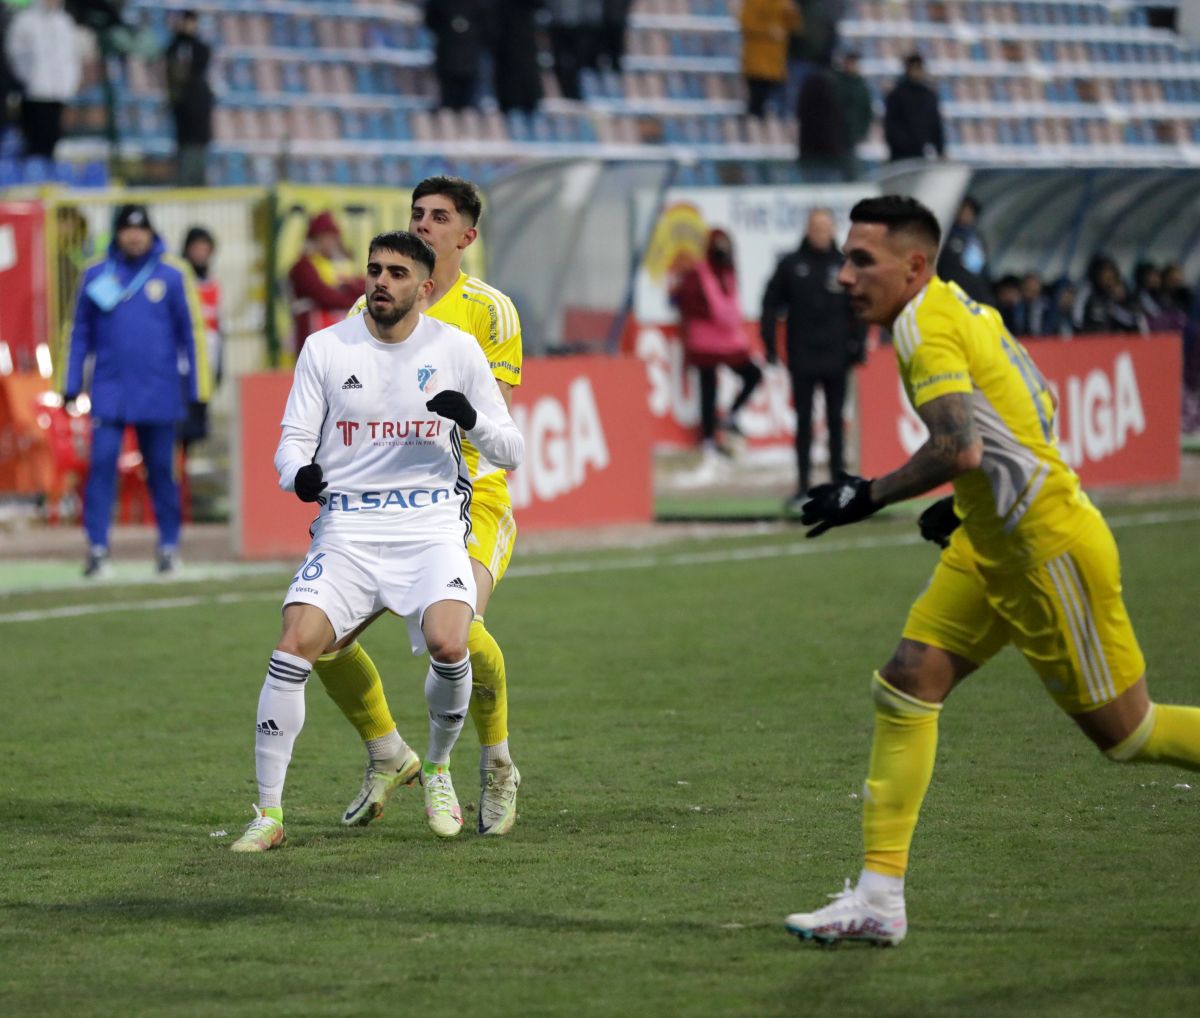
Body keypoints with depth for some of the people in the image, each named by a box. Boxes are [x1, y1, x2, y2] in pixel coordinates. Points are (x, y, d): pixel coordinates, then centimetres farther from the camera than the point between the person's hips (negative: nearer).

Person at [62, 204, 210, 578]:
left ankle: (169, 547, 18)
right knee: (102, 464, -9)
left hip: (159, 391, 0)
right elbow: (81, 334, 9)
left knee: (161, 469, 7)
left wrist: (195, 389, 2)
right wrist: (72, 386, 5)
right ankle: (97, 548, -8)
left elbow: (191, 332, 4)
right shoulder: (96, 276, 4)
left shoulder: (172, 276, 1)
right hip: (110, 389, 0)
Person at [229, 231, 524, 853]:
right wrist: (298, 474, -18)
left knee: (448, 645, -26)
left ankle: (437, 767, 6)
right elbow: (293, 440, 6)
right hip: (346, 528, 1)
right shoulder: (326, 348, 4)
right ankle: (268, 813, -8)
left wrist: (472, 418, -16)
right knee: (293, 648, -19)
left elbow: (510, 452, 6)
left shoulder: (456, 350, 3)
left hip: (432, 526, -1)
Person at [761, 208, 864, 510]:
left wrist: (858, 344, -3)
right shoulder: (791, 265, 1)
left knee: (836, 422, 6)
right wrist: (770, 343, -2)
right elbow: (771, 303, 2)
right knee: (803, 422, 3)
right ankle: (803, 487, 6)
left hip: (836, 358, 0)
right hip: (802, 358, 0)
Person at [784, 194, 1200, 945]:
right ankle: (879, 897, 2)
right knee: (905, 687, 2)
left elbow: (960, 446, -31)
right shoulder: (960, 308, 11)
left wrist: (866, 497, -21)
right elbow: (1034, 412, 20)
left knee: (1123, 732, -1)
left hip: (1048, 545, -10)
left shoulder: (927, 325, -18)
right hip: (995, 544, 10)